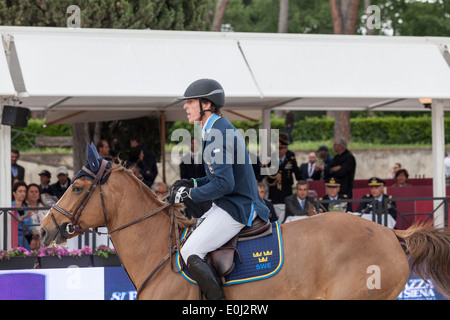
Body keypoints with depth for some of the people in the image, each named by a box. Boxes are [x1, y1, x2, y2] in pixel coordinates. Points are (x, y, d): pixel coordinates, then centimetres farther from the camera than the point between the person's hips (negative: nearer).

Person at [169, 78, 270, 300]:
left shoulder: (216, 135, -18)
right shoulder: (224, 129, 14)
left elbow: (224, 184, -24)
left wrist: (189, 196, -14)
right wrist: (192, 184, 12)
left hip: (235, 209, -11)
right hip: (227, 205, 11)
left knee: (190, 253, -17)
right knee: (188, 235, 18)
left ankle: (218, 299, -17)